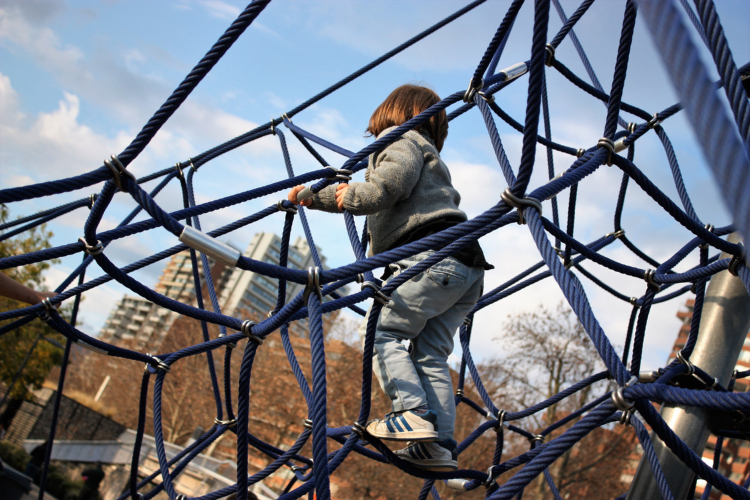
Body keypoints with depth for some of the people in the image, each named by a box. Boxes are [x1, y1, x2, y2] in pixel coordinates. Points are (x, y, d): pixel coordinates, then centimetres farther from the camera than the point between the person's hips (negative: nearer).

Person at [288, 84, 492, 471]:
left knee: (382, 331, -7)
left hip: (434, 256, -9)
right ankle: (439, 444, -2)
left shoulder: (401, 138, 8)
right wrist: (316, 196, 35)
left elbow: (392, 183, -13)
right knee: (431, 353, 4)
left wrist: (351, 196, 1)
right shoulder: (427, 152, 38)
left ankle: (413, 414, -18)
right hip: (466, 266, 9)